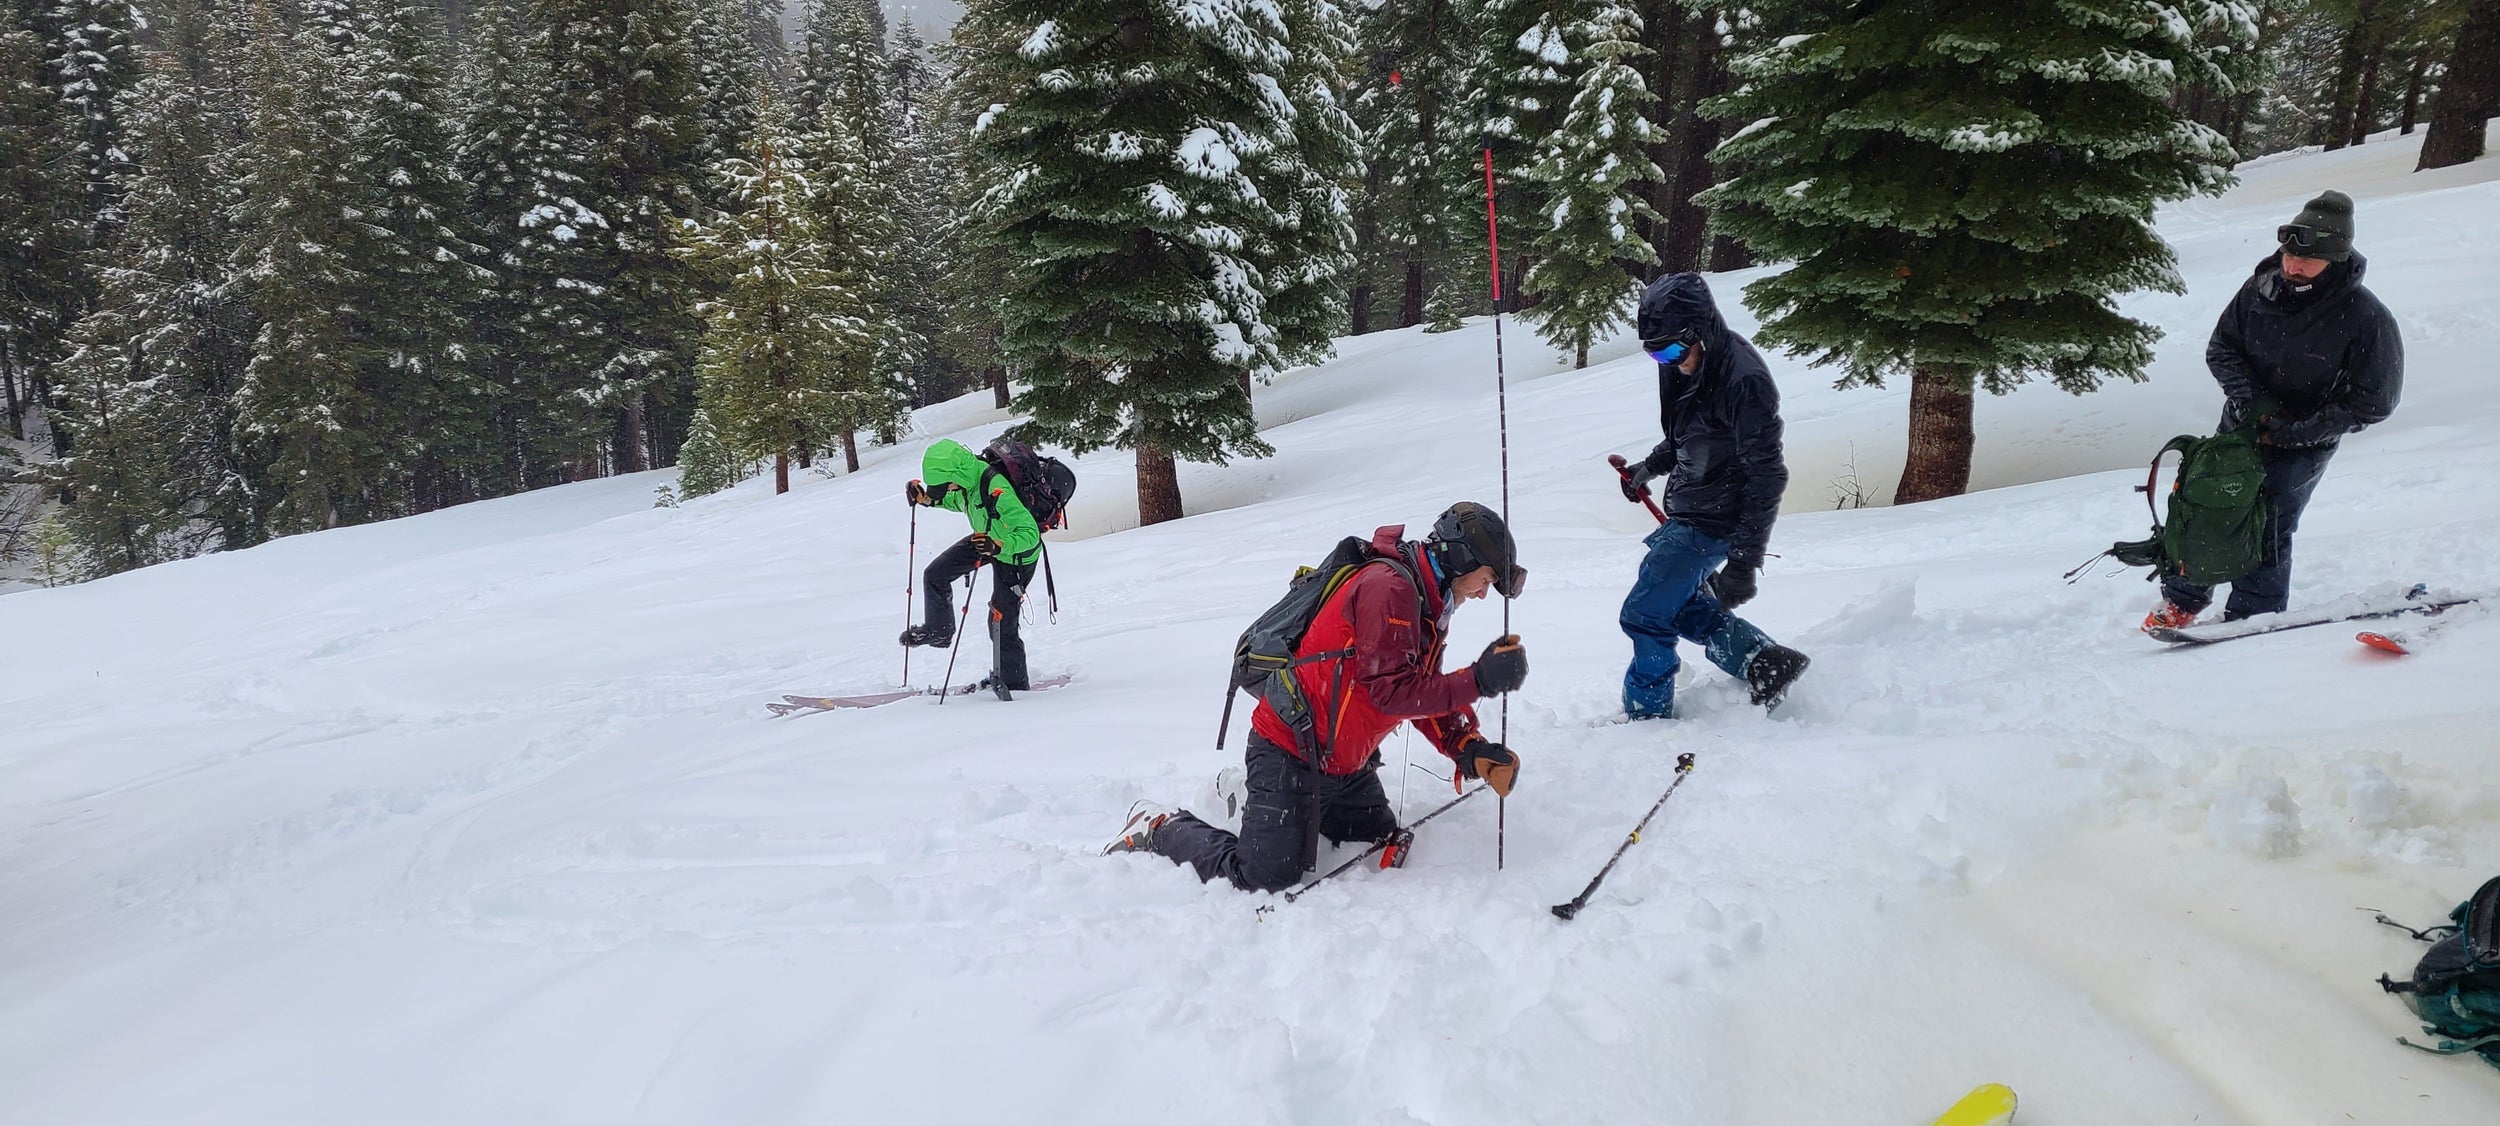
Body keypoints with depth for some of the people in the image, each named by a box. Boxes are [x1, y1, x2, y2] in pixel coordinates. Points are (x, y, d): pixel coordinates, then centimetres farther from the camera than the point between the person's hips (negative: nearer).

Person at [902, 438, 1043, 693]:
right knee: (934, 575, 8)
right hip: (989, 539, 8)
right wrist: (928, 499, -2)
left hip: (1016, 552, -8)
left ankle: (1014, 684, 16)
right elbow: (961, 501, 10)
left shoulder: (998, 491, -41)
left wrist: (997, 546, -53)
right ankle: (938, 630, 32)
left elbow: (1030, 534, -39)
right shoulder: (967, 477, -16)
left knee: (1001, 623, -3)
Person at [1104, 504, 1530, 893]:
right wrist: (1479, 681, -28)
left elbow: (1427, 694, 10)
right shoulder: (1388, 588, -21)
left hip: (1344, 765, 10)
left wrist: (1468, 749, -6)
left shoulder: (1427, 606, 11)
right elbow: (1391, 691, -28)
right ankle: (1161, 829, 12)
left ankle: (1254, 793, 30)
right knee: (1266, 877, -12)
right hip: (1291, 755, -10)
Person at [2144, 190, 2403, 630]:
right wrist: (2251, 399, -14)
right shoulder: (2261, 288, -9)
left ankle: (2251, 619, 13)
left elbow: (2372, 403, -14)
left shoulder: (2366, 318, -18)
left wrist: (2293, 432, -21)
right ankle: (2183, 599, 27)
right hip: (2240, 427, 4)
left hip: (2303, 446, -4)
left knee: (2267, 530, -6)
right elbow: (2221, 348, 3)